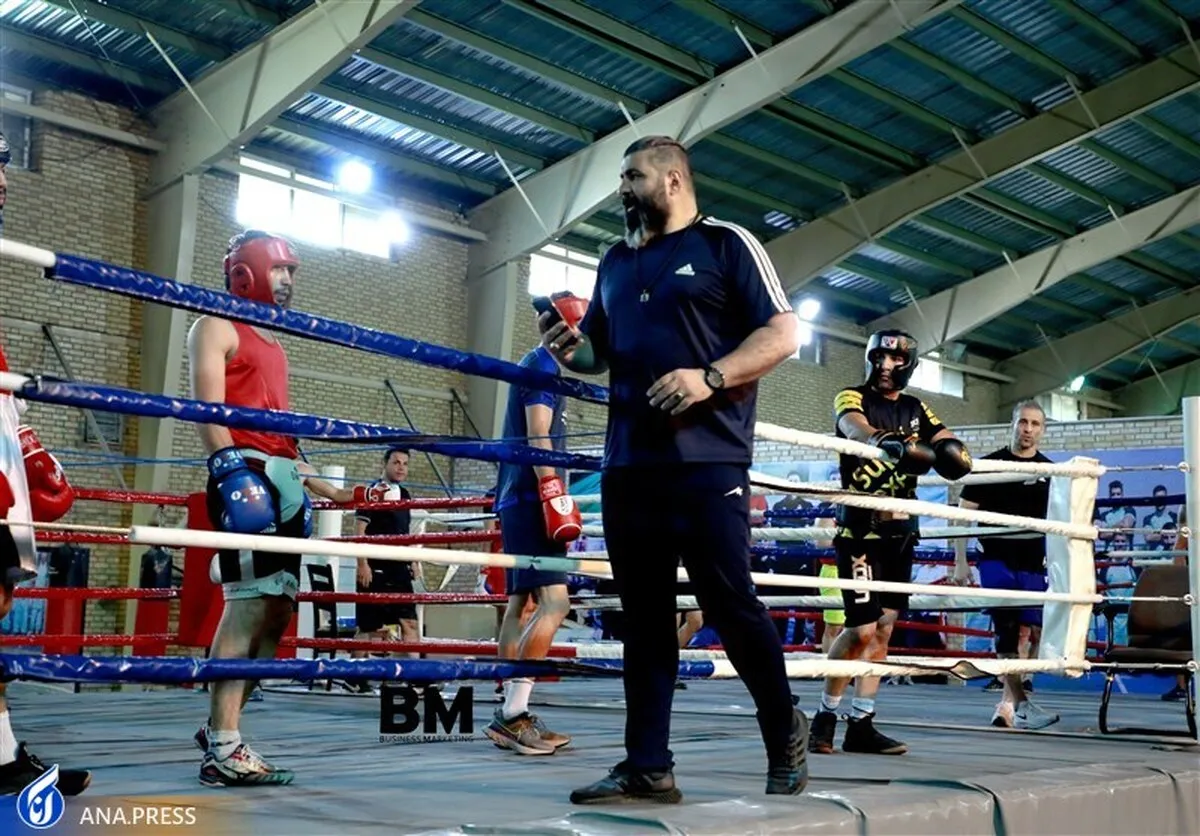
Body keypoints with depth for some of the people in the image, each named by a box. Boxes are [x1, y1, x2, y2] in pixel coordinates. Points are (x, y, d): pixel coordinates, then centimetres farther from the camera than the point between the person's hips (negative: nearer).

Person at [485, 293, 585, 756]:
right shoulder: (544, 364, -8)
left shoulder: (538, 365, 21)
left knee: (521, 602, 9)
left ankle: (510, 714, 12)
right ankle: (513, 714, -16)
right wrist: (555, 496, -23)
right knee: (553, 601, -15)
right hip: (531, 497, -11)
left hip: (520, 498, 11)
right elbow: (538, 437, -18)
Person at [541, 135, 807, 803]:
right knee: (644, 615, 5)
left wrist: (708, 378, -18)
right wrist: (571, 349, 4)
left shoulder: (727, 244, 3)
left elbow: (782, 334, -4)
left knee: (730, 603, -5)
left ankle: (785, 733, 18)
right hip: (628, 463, 6)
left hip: (707, 461, -6)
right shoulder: (616, 263, 21)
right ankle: (648, 767, 10)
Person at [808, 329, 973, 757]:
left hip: (900, 529, 6)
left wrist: (951, 452, -22)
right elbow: (857, 429, -24)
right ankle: (825, 717, 5)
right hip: (860, 527, -6)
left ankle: (861, 725, 11)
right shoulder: (852, 398, -2)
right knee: (861, 629, -11)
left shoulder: (916, 410, 15)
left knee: (883, 627, 6)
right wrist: (917, 450, -41)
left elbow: (953, 451, 4)